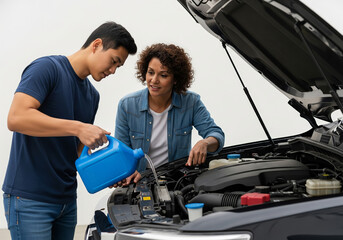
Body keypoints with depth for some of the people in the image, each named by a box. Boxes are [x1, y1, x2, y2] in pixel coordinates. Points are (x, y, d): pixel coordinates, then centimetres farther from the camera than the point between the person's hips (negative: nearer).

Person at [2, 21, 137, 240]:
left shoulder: (92, 95, 14)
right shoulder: (46, 68, -10)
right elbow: (16, 118, -24)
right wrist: (78, 128, -28)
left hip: (67, 200, 8)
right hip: (29, 199, -8)